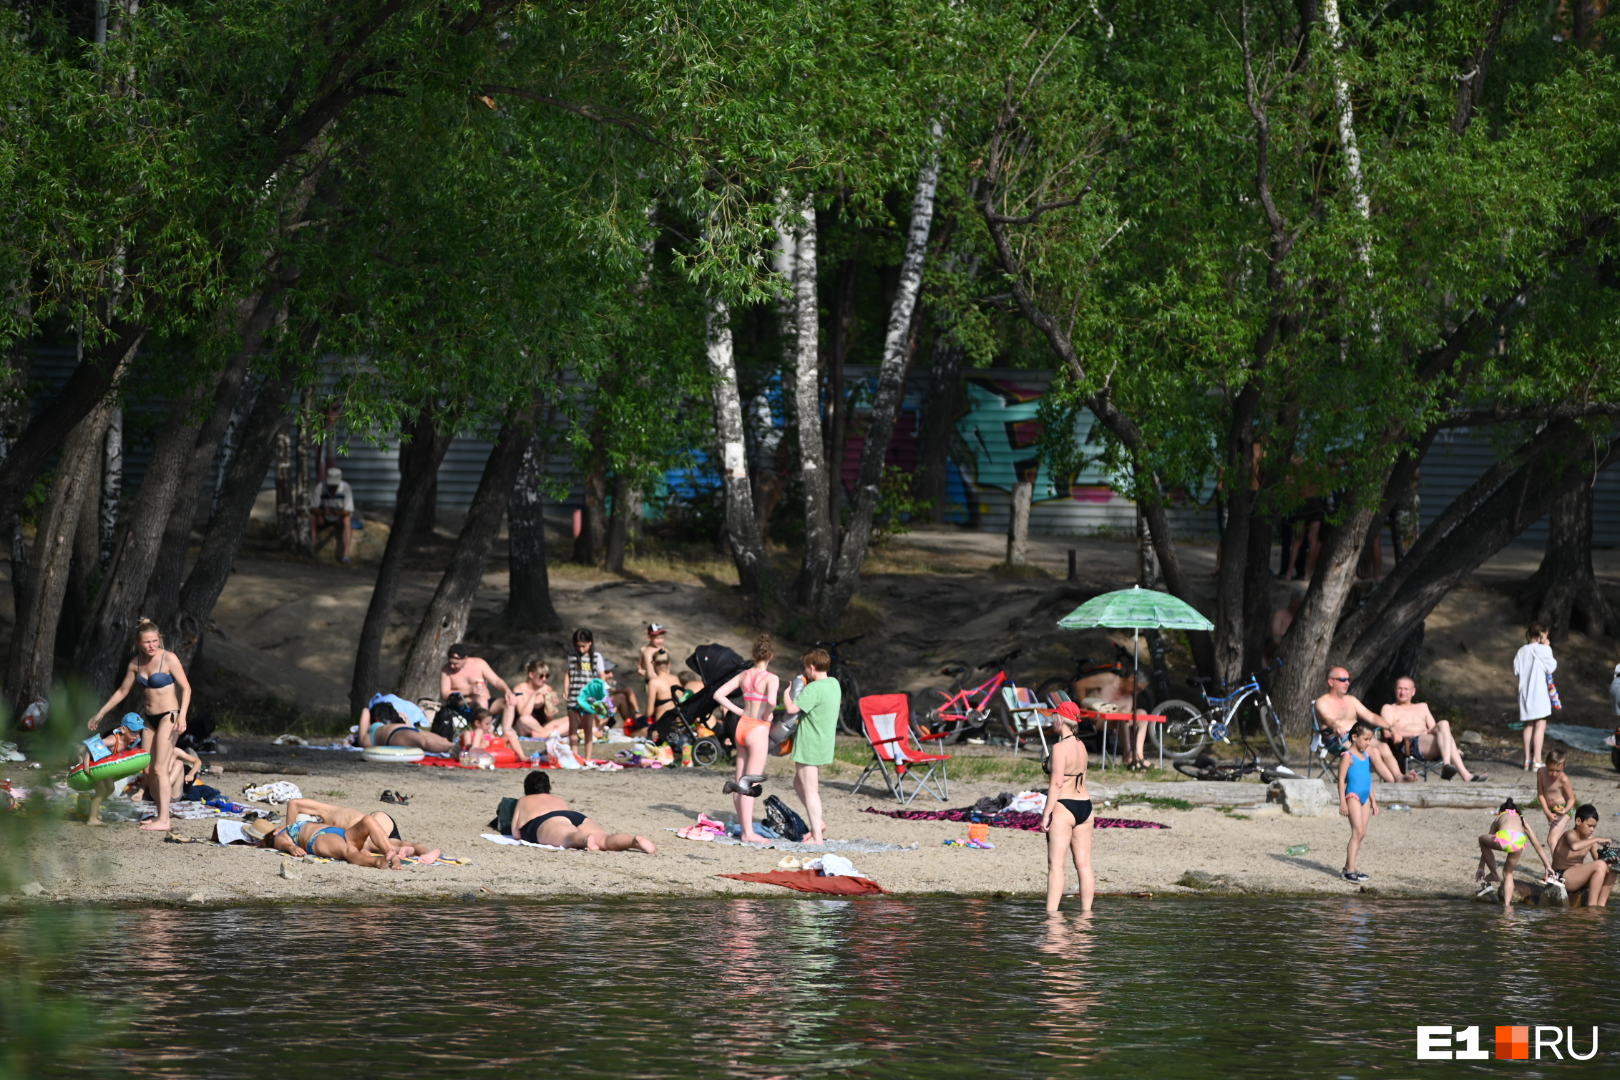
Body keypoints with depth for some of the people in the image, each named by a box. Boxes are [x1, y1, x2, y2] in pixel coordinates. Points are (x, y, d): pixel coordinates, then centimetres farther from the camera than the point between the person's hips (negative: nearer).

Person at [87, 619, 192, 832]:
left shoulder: (169, 659, -12)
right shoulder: (136, 664, 6)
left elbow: (186, 688, -13)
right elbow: (122, 691, 17)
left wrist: (182, 716, -24)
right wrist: (100, 713, 19)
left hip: (169, 717, -7)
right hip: (149, 718, 7)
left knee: (160, 768, -13)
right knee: (148, 770, 4)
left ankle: (164, 820, -13)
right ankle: (160, 815, 11)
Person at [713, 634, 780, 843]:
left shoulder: (744, 675, 6)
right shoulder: (771, 679, -11)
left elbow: (718, 695, 5)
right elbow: (771, 701, -30)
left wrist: (738, 711, 8)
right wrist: (766, 716, -10)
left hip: (742, 726, 7)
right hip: (758, 729, -7)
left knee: (743, 781, 11)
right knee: (753, 781, -2)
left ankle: (745, 828, 13)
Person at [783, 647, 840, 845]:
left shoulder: (814, 689, -21)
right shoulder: (834, 684, 8)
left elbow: (792, 708, -27)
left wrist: (787, 694, -7)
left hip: (810, 745, -9)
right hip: (823, 744, 9)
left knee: (810, 791, -2)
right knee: (799, 784, 22)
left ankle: (817, 836, 0)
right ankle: (818, 823, 23)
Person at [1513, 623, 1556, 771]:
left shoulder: (1521, 651, 7)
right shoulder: (1542, 649, -11)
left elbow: (1516, 672, 8)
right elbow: (1551, 667, -6)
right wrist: (1547, 648, 0)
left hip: (1525, 692, 6)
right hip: (1539, 691, -6)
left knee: (1528, 726, 12)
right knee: (1540, 726, -4)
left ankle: (1527, 760, 12)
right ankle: (1537, 760, -10)